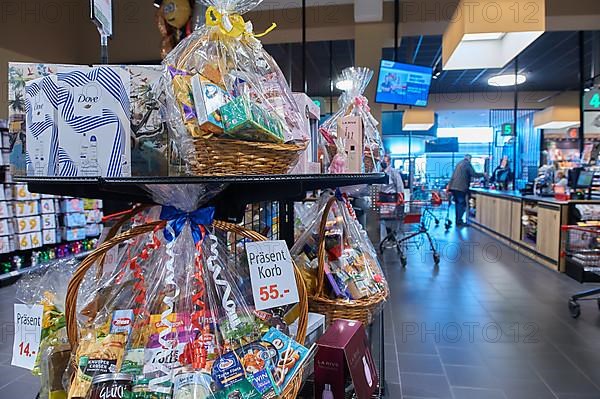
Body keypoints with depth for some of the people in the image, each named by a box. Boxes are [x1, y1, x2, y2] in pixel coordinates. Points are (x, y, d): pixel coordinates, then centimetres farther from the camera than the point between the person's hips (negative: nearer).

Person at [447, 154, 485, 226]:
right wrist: (483, 174, 2)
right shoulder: (467, 164, -4)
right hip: (461, 188, -8)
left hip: (453, 187, 8)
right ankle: (459, 221, -6)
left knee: (457, 203, 14)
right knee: (462, 204, -4)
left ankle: (457, 220, 17)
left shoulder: (459, 163, 21)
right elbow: (474, 174, -10)